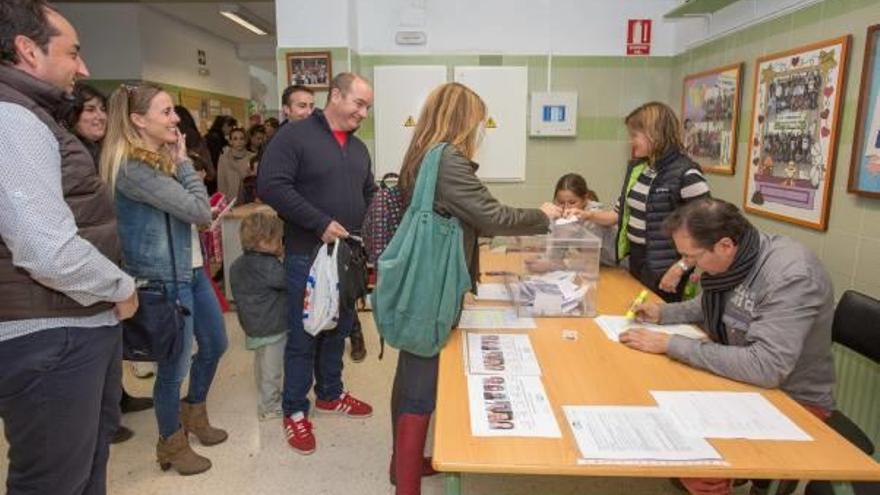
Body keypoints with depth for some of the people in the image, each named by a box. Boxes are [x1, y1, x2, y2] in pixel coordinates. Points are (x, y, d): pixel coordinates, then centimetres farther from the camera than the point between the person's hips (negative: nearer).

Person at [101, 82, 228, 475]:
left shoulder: (162, 159, 10)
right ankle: (171, 445, 29)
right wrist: (184, 162, -12)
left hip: (191, 268, 9)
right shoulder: (132, 167, -20)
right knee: (174, 364, 6)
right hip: (164, 277, -9)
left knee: (215, 344, 19)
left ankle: (194, 412, 43)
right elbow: (200, 210, -22)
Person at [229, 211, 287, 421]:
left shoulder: (238, 264, 4)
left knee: (261, 364, 23)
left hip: (252, 325, 9)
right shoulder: (269, 266, -25)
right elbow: (289, 281, -20)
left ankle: (268, 397, 40)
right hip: (272, 327, -9)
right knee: (272, 369, 5)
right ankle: (269, 407, 17)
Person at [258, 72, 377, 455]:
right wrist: (320, 223, -22)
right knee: (303, 336, 4)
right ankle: (295, 411, 21)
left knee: (339, 330, 18)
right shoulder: (294, 136, -10)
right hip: (308, 255, -7)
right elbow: (270, 186, -19)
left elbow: (369, 193, 24)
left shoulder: (358, 147, 13)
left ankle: (330, 394, 37)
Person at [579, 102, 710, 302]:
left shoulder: (686, 174, -19)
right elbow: (622, 212, 13)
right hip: (636, 263, 7)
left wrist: (680, 269, -20)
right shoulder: (636, 168, 5)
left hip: (664, 274, -7)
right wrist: (589, 215, -1)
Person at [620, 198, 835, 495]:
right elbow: (710, 306, 14)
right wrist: (663, 313, -3)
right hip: (741, 374, 7)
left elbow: (766, 368, -35)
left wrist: (671, 344, -31)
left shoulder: (791, 276, -29)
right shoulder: (733, 258, -7)